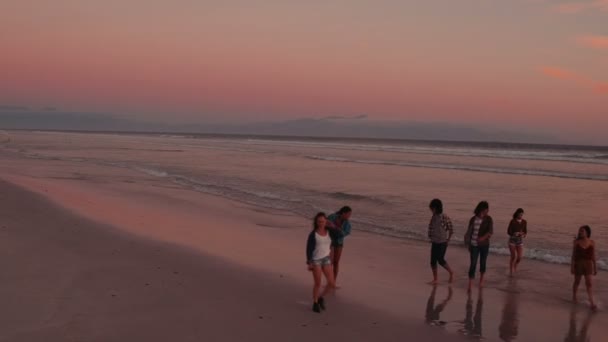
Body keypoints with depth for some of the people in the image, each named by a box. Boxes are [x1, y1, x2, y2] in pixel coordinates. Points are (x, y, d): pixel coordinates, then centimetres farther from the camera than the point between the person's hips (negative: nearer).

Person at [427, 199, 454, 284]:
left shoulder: (445, 218, -17)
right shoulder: (433, 217, 3)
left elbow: (451, 230, -11)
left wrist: (447, 240, -5)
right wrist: (431, 237, 12)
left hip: (442, 243, -7)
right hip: (434, 243, 7)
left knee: (440, 260, -5)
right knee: (433, 261, 5)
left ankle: (451, 273, 17)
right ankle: (435, 279, 14)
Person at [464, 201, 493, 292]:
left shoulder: (488, 219, -4)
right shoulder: (473, 219, -2)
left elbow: (491, 231, -15)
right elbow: (469, 232, 6)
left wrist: (483, 238, -32)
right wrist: (468, 244, 8)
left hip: (484, 245, 0)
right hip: (474, 245, 0)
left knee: (482, 263, 12)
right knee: (473, 264, -7)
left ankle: (481, 279, 35)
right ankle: (470, 285, -9)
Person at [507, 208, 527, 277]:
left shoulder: (524, 222, 0)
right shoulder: (512, 221, -12)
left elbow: (525, 231, 8)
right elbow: (508, 232, -10)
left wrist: (524, 235, -16)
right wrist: (514, 233, -30)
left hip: (520, 241, 4)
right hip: (512, 240, -4)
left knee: (519, 258, -1)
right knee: (514, 256, -11)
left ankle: (514, 270, 27)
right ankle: (511, 272, 5)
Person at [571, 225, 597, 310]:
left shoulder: (592, 242, -4)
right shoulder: (576, 242, -6)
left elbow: (593, 255, 4)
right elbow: (573, 255, -4)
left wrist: (595, 268, 6)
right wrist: (572, 267, -6)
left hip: (588, 264, 0)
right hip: (578, 264, 0)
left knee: (589, 283, -9)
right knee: (577, 282, 14)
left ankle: (592, 303, -9)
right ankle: (574, 297, 36)